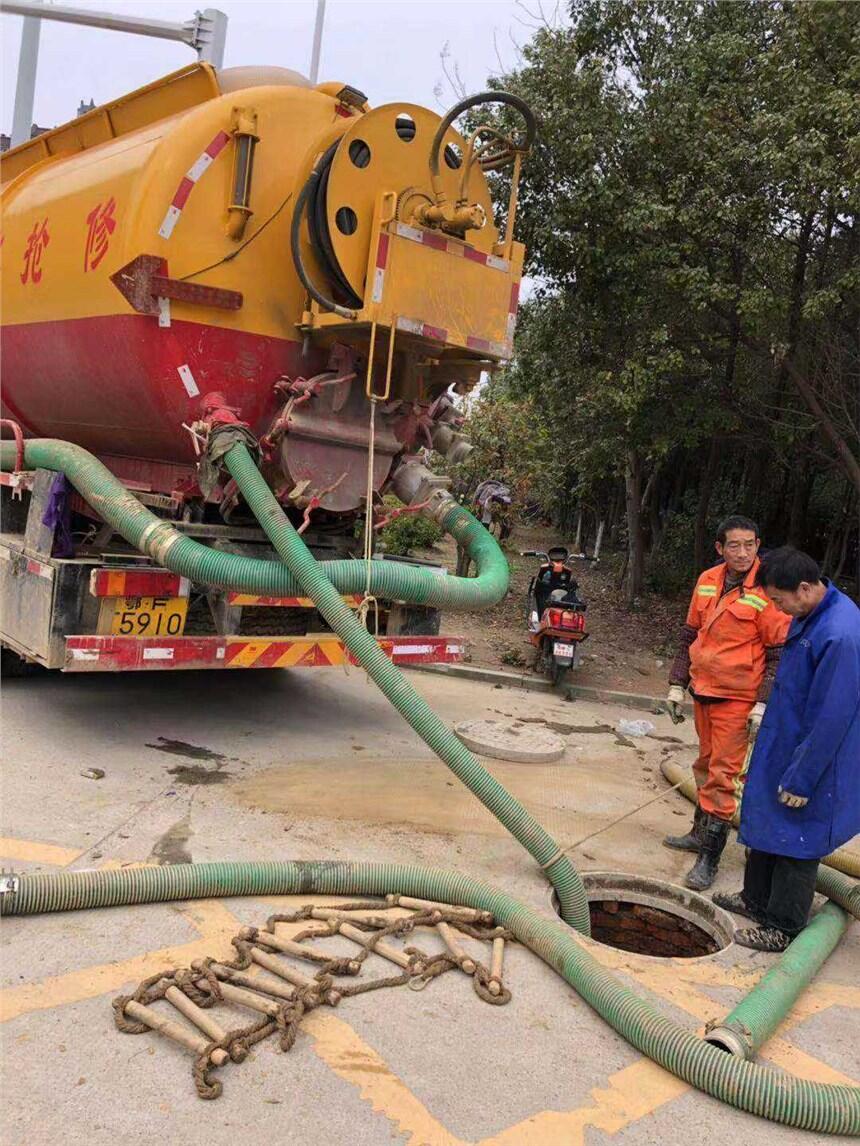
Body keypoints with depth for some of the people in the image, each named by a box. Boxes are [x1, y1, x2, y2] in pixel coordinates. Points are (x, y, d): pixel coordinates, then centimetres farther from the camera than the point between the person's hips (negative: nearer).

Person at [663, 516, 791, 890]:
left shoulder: (767, 590, -14)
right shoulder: (707, 581, 4)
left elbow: (779, 654, -11)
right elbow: (690, 635, 13)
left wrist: (763, 705, -15)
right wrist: (677, 685, 12)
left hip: (737, 697, -6)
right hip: (703, 689, 6)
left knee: (723, 774, -3)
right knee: (706, 764, 19)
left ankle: (709, 858, 4)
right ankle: (701, 831, 35)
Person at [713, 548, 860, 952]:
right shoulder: (810, 616, 0)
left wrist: (801, 779, -20)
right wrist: (770, 714, 23)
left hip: (810, 761, -9)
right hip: (783, 745, 9)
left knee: (796, 844, 6)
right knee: (766, 825, 22)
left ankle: (784, 929, 22)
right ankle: (757, 900, 39)